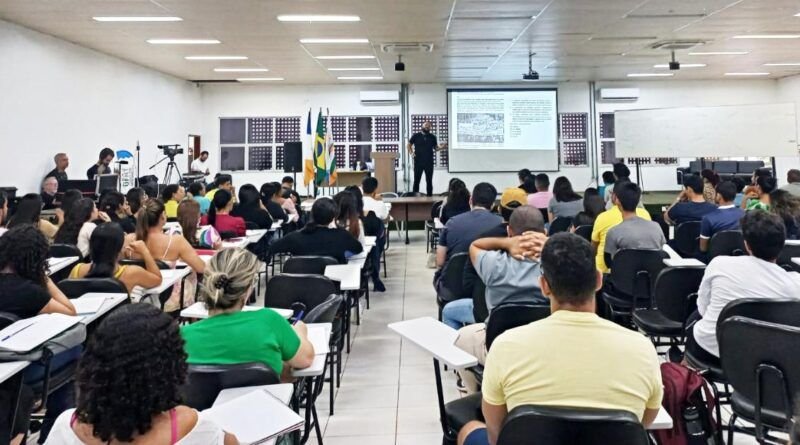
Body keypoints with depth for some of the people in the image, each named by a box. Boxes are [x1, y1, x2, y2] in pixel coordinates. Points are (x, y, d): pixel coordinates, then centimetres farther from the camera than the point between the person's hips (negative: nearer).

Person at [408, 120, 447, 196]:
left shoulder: (432, 137, 9)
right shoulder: (416, 136, 5)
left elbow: (435, 148, 10)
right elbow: (409, 144, 11)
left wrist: (441, 147, -10)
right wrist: (411, 153, -5)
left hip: (429, 162, 1)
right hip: (418, 162, -1)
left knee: (429, 181, 5)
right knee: (416, 180, 0)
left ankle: (430, 196, 11)